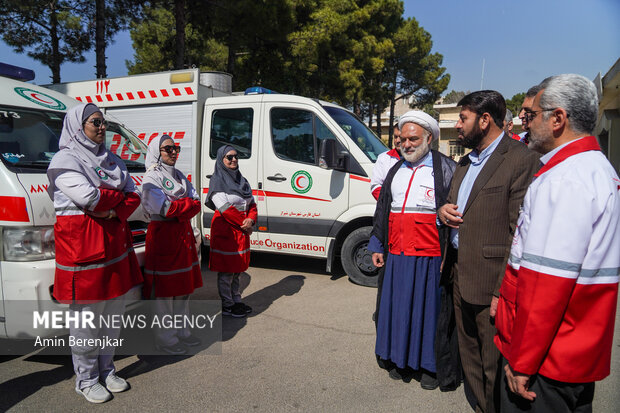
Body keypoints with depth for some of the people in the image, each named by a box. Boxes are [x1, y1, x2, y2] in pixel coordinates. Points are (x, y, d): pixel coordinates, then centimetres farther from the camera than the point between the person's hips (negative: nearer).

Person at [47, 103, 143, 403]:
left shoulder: (112, 160, 16)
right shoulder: (65, 160, -5)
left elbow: (134, 197, 8)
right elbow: (90, 197, -20)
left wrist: (112, 211, -10)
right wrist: (118, 194, -3)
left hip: (115, 242, 7)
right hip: (82, 245, -7)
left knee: (112, 314, 14)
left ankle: (106, 370, 29)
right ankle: (86, 380, 19)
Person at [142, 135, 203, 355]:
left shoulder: (180, 176, 17)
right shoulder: (151, 177, -6)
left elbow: (196, 203, 7)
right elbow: (164, 208, -18)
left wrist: (177, 207, -10)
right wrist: (187, 203, -6)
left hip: (184, 233, 7)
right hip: (163, 234, -7)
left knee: (184, 286, 12)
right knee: (165, 289, -1)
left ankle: (182, 332, 25)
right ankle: (165, 338, 12)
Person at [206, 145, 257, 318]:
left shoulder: (242, 180, 14)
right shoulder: (218, 180, -7)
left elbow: (252, 203, 12)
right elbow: (225, 207, -16)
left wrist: (250, 220, -8)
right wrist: (243, 224, -13)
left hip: (242, 230, 7)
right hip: (225, 229, -7)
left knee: (237, 268, 15)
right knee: (226, 270, 1)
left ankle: (237, 301, 26)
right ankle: (227, 305, 12)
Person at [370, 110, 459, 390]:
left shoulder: (445, 168, -2)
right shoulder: (395, 171, 15)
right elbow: (382, 210, 20)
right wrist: (376, 246, 16)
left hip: (429, 257, -5)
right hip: (395, 255, 5)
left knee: (429, 309, 5)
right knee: (397, 306, 13)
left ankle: (431, 365, 23)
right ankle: (399, 358, 30)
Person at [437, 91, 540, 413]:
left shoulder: (521, 160, -15)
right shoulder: (465, 163, 14)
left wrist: (504, 291, -20)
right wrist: (443, 211, 1)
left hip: (490, 282, -8)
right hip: (460, 275, 9)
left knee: (494, 365, 8)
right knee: (469, 355, 22)